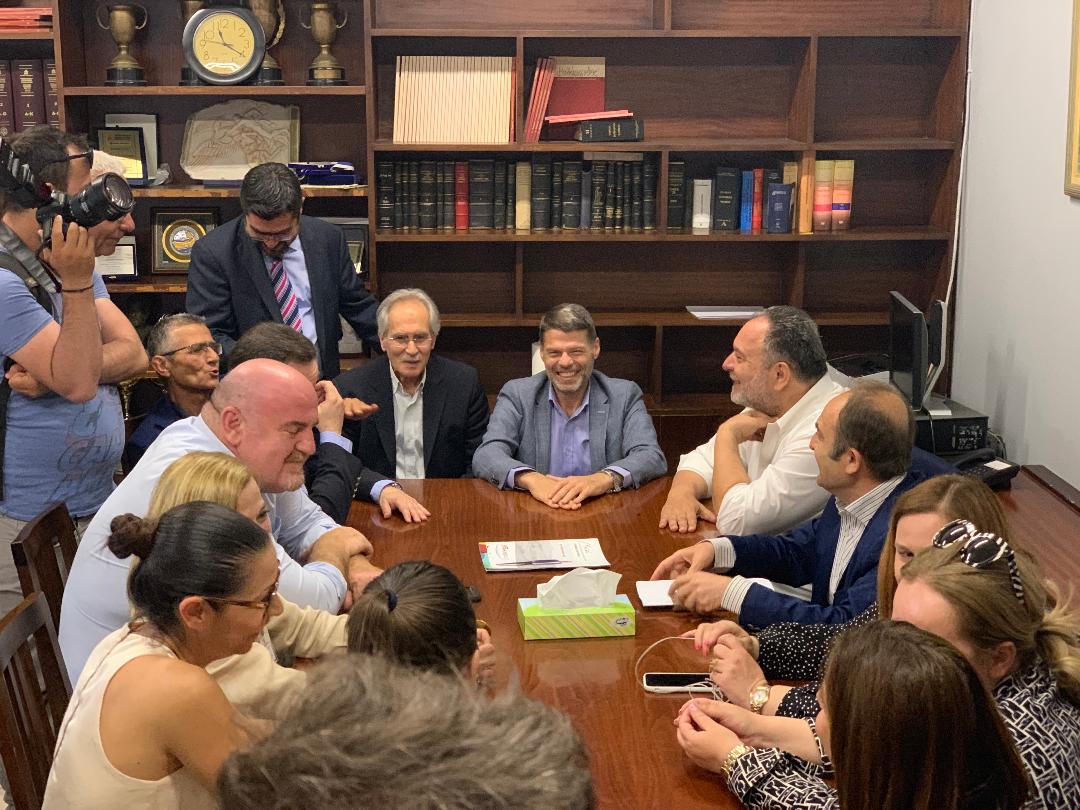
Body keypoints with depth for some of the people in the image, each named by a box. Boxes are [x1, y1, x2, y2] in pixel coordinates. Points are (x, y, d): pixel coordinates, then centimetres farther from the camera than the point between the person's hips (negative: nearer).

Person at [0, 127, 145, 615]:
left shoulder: (68, 264, 11)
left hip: (98, 504, 8)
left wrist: (51, 374, -15)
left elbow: (133, 354, 1)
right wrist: (77, 284, -28)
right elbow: (78, 383, -22)